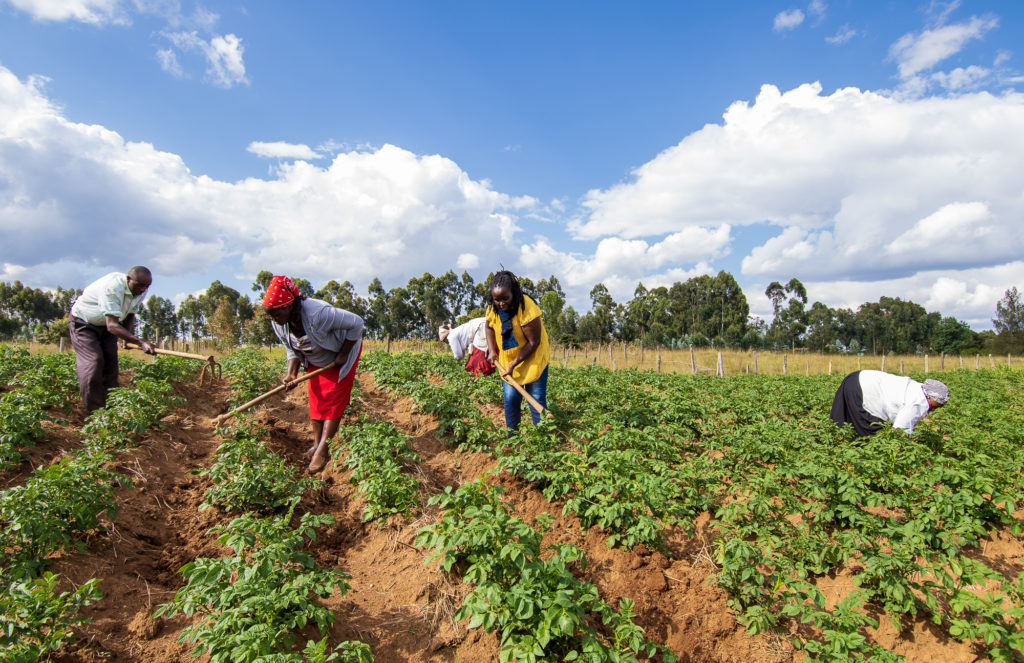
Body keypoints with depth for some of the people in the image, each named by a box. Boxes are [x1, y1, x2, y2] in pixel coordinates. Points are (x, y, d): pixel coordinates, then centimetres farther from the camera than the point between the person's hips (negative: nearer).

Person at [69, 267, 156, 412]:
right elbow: (112, 325, -43)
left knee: (111, 360, -4)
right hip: (83, 322, -7)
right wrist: (140, 342, -52)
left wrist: (128, 337, -6)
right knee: (93, 360, -17)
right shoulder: (112, 287, -36)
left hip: (105, 324, 7)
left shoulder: (140, 291, -12)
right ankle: (95, 410, -11)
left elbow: (130, 314, 8)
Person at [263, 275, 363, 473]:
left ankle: (323, 449, -6)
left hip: (341, 355, -6)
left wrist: (343, 355, -23)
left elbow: (356, 323, -31)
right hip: (316, 362, 6)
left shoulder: (318, 314, -40)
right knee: (316, 399, 4)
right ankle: (316, 443, 15)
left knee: (334, 400, -8)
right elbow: (292, 349, -1)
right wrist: (291, 372, -19)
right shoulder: (278, 323, -17)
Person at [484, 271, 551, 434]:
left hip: (533, 358, -5)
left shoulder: (527, 309, -29)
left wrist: (514, 364, -22)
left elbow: (533, 342, -24)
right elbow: (490, 327, 13)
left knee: (537, 400, -4)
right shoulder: (493, 309, -10)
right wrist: (492, 350, 0)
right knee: (510, 399, 6)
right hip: (507, 360, 5)